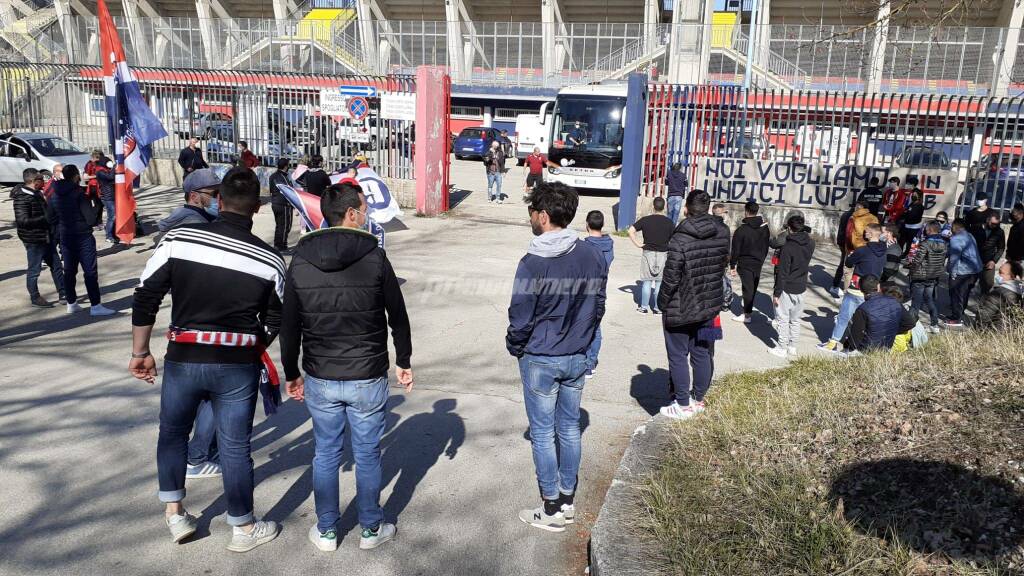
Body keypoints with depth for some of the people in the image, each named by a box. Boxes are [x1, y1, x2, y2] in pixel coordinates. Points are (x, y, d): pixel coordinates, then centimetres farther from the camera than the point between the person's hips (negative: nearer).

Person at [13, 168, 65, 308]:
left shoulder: (37, 194, 11)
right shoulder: (22, 198, -18)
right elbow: (22, 220, -25)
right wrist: (45, 218, -25)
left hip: (46, 237, 9)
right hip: (33, 239, -9)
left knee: (56, 265, 13)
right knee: (34, 269, 4)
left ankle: (63, 293, 22)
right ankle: (35, 298, 16)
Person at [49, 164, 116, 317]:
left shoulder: (55, 195, 5)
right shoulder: (79, 194, -17)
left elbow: (52, 217, 11)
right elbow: (91, 219, -18)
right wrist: (96, 206, -2)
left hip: (65, 238, 7)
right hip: (83, 237, -7)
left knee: (69, 271, 14)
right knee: (90, 272, -3)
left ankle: (71, 304, 22)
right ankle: (95, 306, -4)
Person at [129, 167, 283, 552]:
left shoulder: (178, 239, -7)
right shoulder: (270, 260, -6)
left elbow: (145, 300, -4)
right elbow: (275, 323, 3)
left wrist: (140, 353, 8)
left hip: (183, 359, 1)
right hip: (238, 365, 0)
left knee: (172, 432, 25)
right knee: (235, 447, 11)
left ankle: (174, 512, 29)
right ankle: (244, 528, 25)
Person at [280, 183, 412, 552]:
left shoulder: (300, 260, -3)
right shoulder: (375, 257, -12)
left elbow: (289, 326, 2)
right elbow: (398, 316, -3)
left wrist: (291, 373, 14)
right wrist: (403, 362, 11)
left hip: (320, 380, 3)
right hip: (368, 378, -2)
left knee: (325, 454, 16)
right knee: (367, 455, 12)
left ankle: (326, 531, 29)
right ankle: (371, 529, 27)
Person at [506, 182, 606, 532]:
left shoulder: (533, 263, -21)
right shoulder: (593, 256, -4)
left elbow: (520, 319, -15)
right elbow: (598, 307, 5)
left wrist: (514, 347, 4)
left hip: (540, 361, -5)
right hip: (578, 358, 6)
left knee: (542, 433, 7)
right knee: (570, 429, 16)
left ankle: (551, 511, 18)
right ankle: (567, 502, 29)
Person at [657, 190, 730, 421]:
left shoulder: (680, 240, -23)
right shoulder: (722, 234, -5)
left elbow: (671, 278, -19)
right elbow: (723, 265, 8)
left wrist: (662, 303, -6)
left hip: (680, 310, -5)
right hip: (709, 307, 6)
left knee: (678, 357, 8)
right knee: (702, 355, 16)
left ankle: (683, 405, 15)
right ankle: (698, 400, 30)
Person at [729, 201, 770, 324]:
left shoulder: (741, 230, -16)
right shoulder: (765, 228, 2)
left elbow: (735, 250, -12)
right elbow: (766, 246, 11)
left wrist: (732, 266, -5)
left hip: (745, 264, -5)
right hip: (758, 263, 6)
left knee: (747, 288, -1)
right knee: (753, 288, 14)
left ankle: (747, 315, 3)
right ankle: (748, 310, 24)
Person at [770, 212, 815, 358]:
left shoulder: (788, 247, -21)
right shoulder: (810, 244, -2)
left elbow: (782, 273, -19)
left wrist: (777, 293, -12)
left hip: (787, 289, -6)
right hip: (801, 288, 7)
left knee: (782, 320, 5)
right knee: (795, 319, 17)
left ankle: (782, 348, 11)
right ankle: (793, 346, 26)